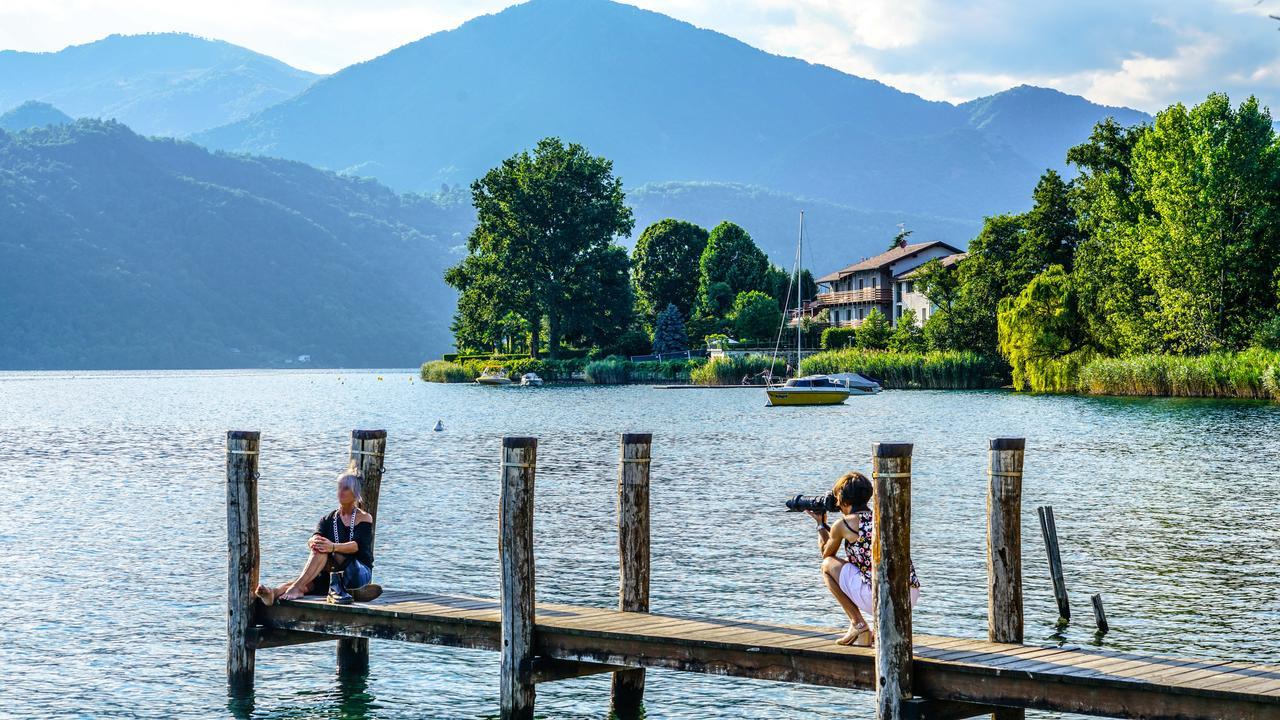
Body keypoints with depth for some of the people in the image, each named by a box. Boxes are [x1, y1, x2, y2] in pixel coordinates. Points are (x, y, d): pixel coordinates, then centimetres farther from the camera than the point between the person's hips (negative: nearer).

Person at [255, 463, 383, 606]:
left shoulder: (364, 518, 3)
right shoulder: (328, 520, 17)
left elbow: (358, 545, -15)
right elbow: (313, 539, -3)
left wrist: (333, 547, -35)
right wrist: (313, 542, -29)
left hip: (361, 571, -4)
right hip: (333, 573, 4)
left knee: (323, 551, -29)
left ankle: (296, 587, -48)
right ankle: (275, 592, -56)